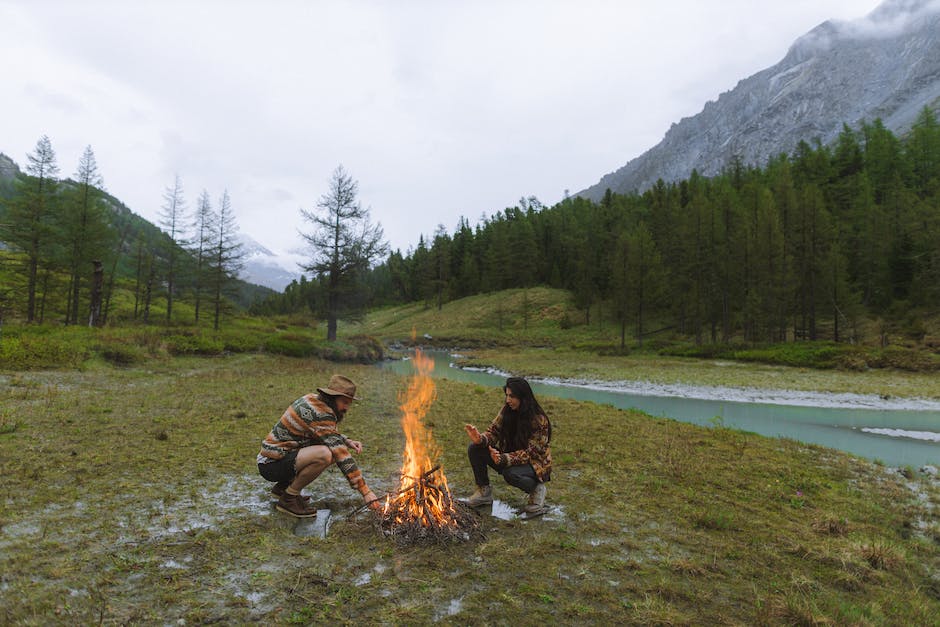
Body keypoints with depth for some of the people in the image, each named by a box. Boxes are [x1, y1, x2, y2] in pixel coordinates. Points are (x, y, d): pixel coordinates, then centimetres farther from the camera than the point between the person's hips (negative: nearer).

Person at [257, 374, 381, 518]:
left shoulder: (313, 400, 4)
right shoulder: (320, 413, -24)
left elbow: (331, 435, 22)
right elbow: (341, 455, -27)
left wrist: (348, 442, 1)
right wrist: (365, 491, -25)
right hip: (271, 464, -10)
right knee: (324, 454, -31)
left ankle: (283, 485, 17)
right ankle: (289, 499, -8)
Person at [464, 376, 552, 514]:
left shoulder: (539, 420, -23)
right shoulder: (507, 410, -7)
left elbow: (530, 453, -23)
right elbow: (493, 432, -5)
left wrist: (503, 459, -37)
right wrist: (480, 439, -29)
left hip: (535, 463, -5)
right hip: (510, 455, 6)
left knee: (510, 473, -38)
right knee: (474, 448, -15)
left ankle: (536, 488, -5)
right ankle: (484, 491, 2)